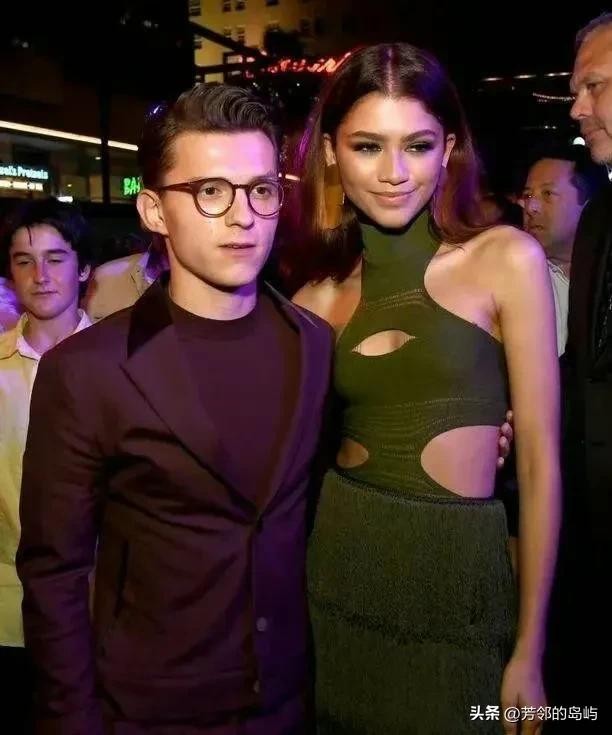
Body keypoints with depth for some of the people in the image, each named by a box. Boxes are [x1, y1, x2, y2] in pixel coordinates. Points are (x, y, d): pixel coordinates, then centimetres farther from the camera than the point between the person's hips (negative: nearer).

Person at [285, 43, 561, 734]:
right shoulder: (320, 292, 2)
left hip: (459, 573, -3)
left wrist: (530, 648, -5)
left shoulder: (507, 259, -8)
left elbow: (541, 460, -7)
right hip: (340, 564, 3)